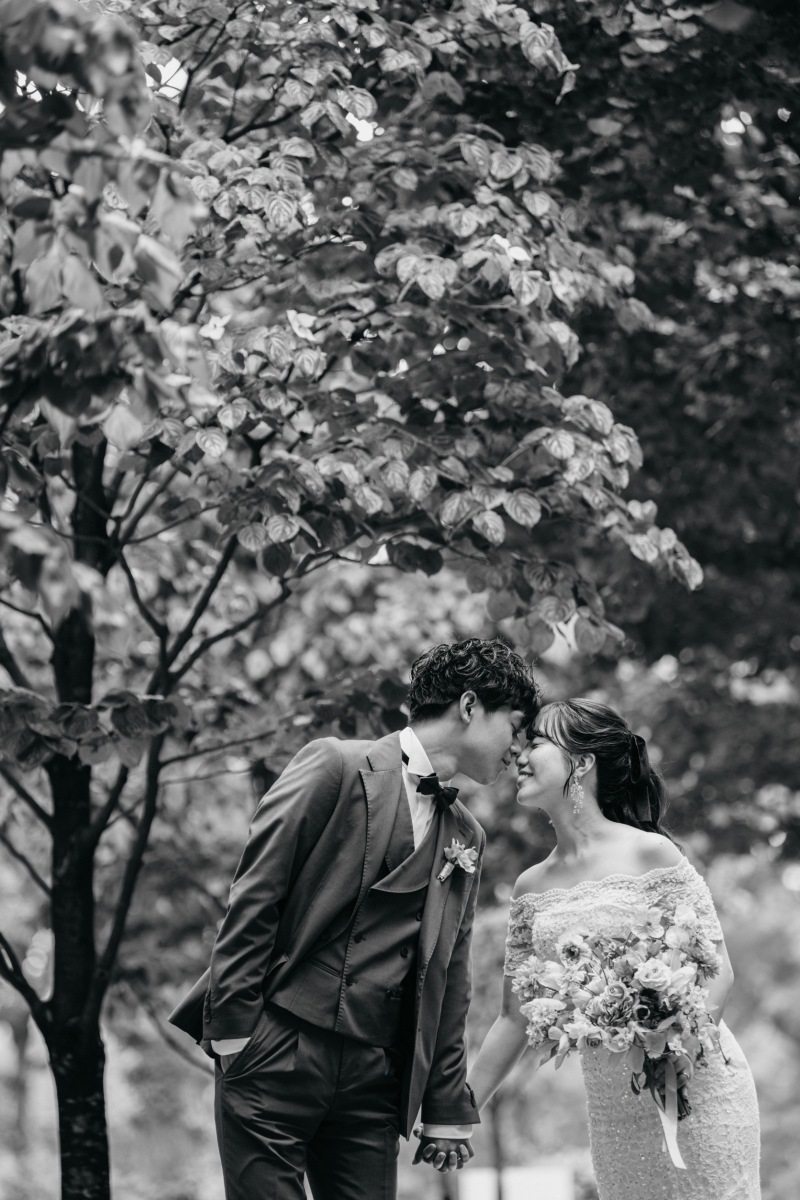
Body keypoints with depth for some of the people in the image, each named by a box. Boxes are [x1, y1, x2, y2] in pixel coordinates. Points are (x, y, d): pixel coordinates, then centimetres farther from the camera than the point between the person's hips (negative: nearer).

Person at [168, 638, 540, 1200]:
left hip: (375, 1081, 6)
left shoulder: (466, 837, 17)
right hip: (276, 1060, -5)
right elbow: (252, 901, -6)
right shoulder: (336, 767, -2)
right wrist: (232, 1028, -13)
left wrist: (448, 1110, 15)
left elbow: (449, 983, 19)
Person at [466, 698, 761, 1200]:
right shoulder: (533, 886, 8)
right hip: (609, 1103, 5)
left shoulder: (650, 854, -7)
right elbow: (515, 1017, 12)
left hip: (695, 1087, -5)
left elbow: (719, 970, -9)